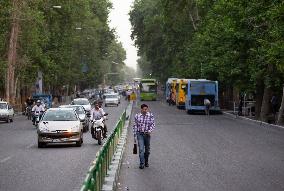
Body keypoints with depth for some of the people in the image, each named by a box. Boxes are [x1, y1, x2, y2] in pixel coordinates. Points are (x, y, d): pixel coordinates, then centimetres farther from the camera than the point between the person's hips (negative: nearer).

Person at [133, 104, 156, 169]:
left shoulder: (150, 115, -4)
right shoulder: (137, 116, -2)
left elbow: (153, 124, -2)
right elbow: (135, 126, 4)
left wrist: (150, 130, -21)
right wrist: (135, 136, 4)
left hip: (147, 134, 1)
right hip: (140, 134, -1)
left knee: (147, 149, 13)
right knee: (141, 149, -13)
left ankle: (146, 162, 32)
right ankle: (142, 163, -11)